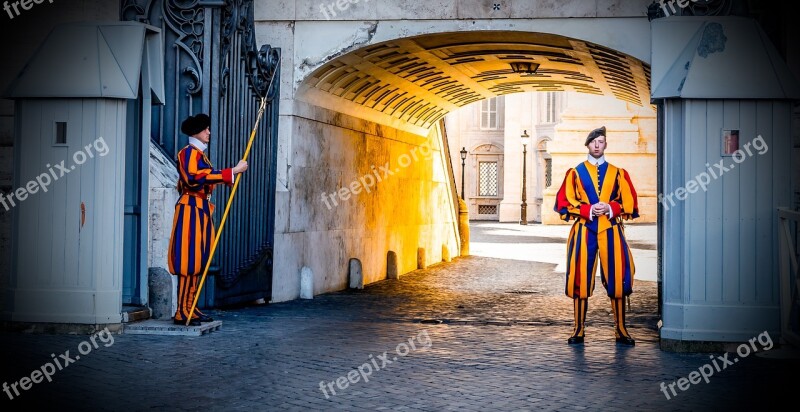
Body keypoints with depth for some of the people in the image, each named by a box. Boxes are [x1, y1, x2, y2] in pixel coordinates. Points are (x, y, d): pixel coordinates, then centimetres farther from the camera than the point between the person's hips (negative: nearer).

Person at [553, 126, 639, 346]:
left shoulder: (618, 173, 11)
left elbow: (630, 204, 7)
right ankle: (579, 330, 6)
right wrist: (588, 210, -11)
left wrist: (610, 208, -10)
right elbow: (563, 203, 2)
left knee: (617, 279, -2)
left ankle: (621, 330, 7)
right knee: (580, 279, -2)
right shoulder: (575, 173, 8)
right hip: (584, 231, -1)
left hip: (611, 231, 1)